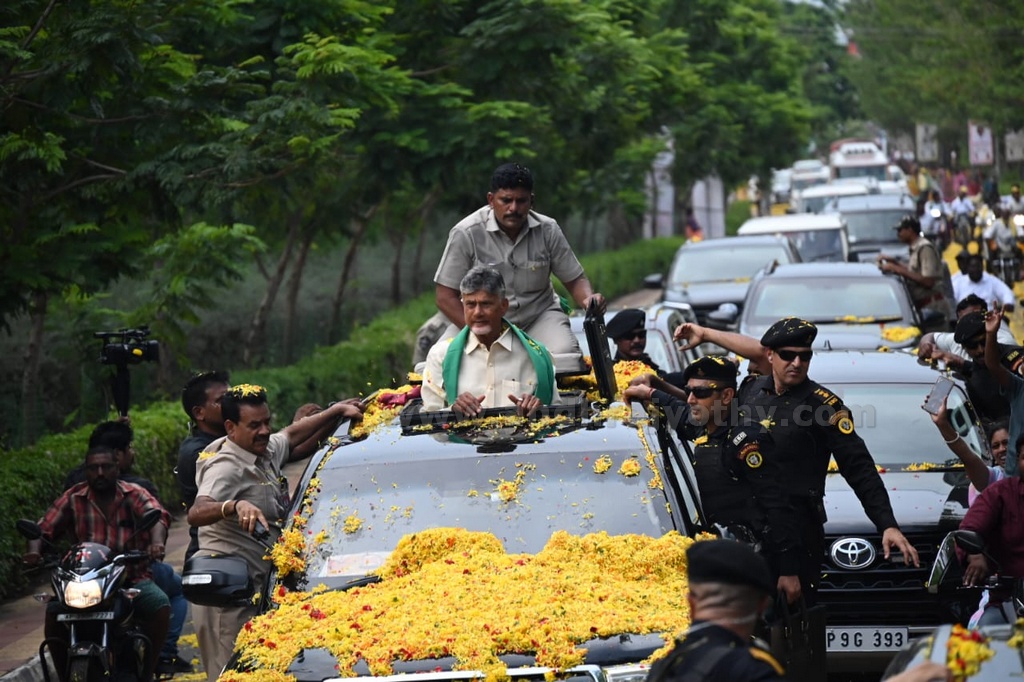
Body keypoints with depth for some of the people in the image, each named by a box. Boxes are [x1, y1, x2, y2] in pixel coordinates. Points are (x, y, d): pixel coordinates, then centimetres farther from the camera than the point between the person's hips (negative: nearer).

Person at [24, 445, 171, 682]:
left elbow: (157, 516, -16)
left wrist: (157, 542, -39)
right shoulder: (73, 498, 7)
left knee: (160, 606, -28)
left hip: (132, 577, -1)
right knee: (54, 611, -25)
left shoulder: (135, 494, 2)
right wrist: (34, 551, -21)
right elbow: (45, 527, 2)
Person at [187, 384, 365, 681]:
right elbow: (196, 513, -34)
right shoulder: (227, 468, -18)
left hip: (253, 586, 10)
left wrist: (337, 410, 35)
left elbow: (292, 434, 35)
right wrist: (235, 506, -51)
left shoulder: (268, 451, 12)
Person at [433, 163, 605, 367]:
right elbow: (445, 297, -12)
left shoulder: (548, 230, -5)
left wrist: (589, 299, -20)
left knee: (566, 361, -29)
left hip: (539, 317, 1)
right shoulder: (465, 234, -14)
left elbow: (575, 280, 5)